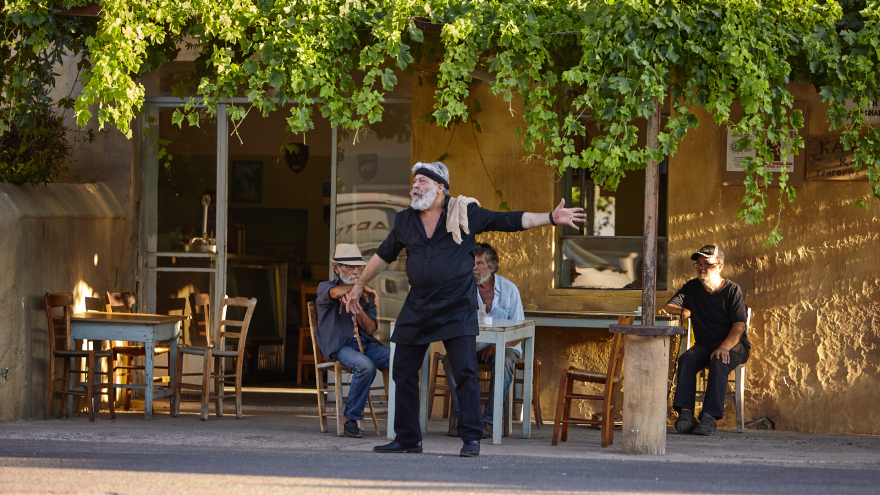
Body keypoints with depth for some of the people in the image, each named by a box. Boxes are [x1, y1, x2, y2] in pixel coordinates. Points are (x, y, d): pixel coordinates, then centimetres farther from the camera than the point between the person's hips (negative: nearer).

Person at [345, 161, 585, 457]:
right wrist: (359, 285, 30)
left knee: (465, 372, -12)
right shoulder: (405, 221, 9)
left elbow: (509, 221, -1)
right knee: (403, 373, 4)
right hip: (417, 309, 4)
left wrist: (551, 218, -9)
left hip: (457, 308, -4)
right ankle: (407, 438, 15)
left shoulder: (465, 213, -1)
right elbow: (384, 255, 23)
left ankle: (471, 438, -6)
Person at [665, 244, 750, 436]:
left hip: (733, 343, -4)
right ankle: (685, 413, -38)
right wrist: (682, 310, -18)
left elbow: (739, 326, -11)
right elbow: (669, 306, 7)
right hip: (703, 344, 4)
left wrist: (724, 347, -29)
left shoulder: (732, 290, -3)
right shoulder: (692, 287, 11)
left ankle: (710, 416, -45)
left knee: (719, 362, -37)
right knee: (686, 359, -29)